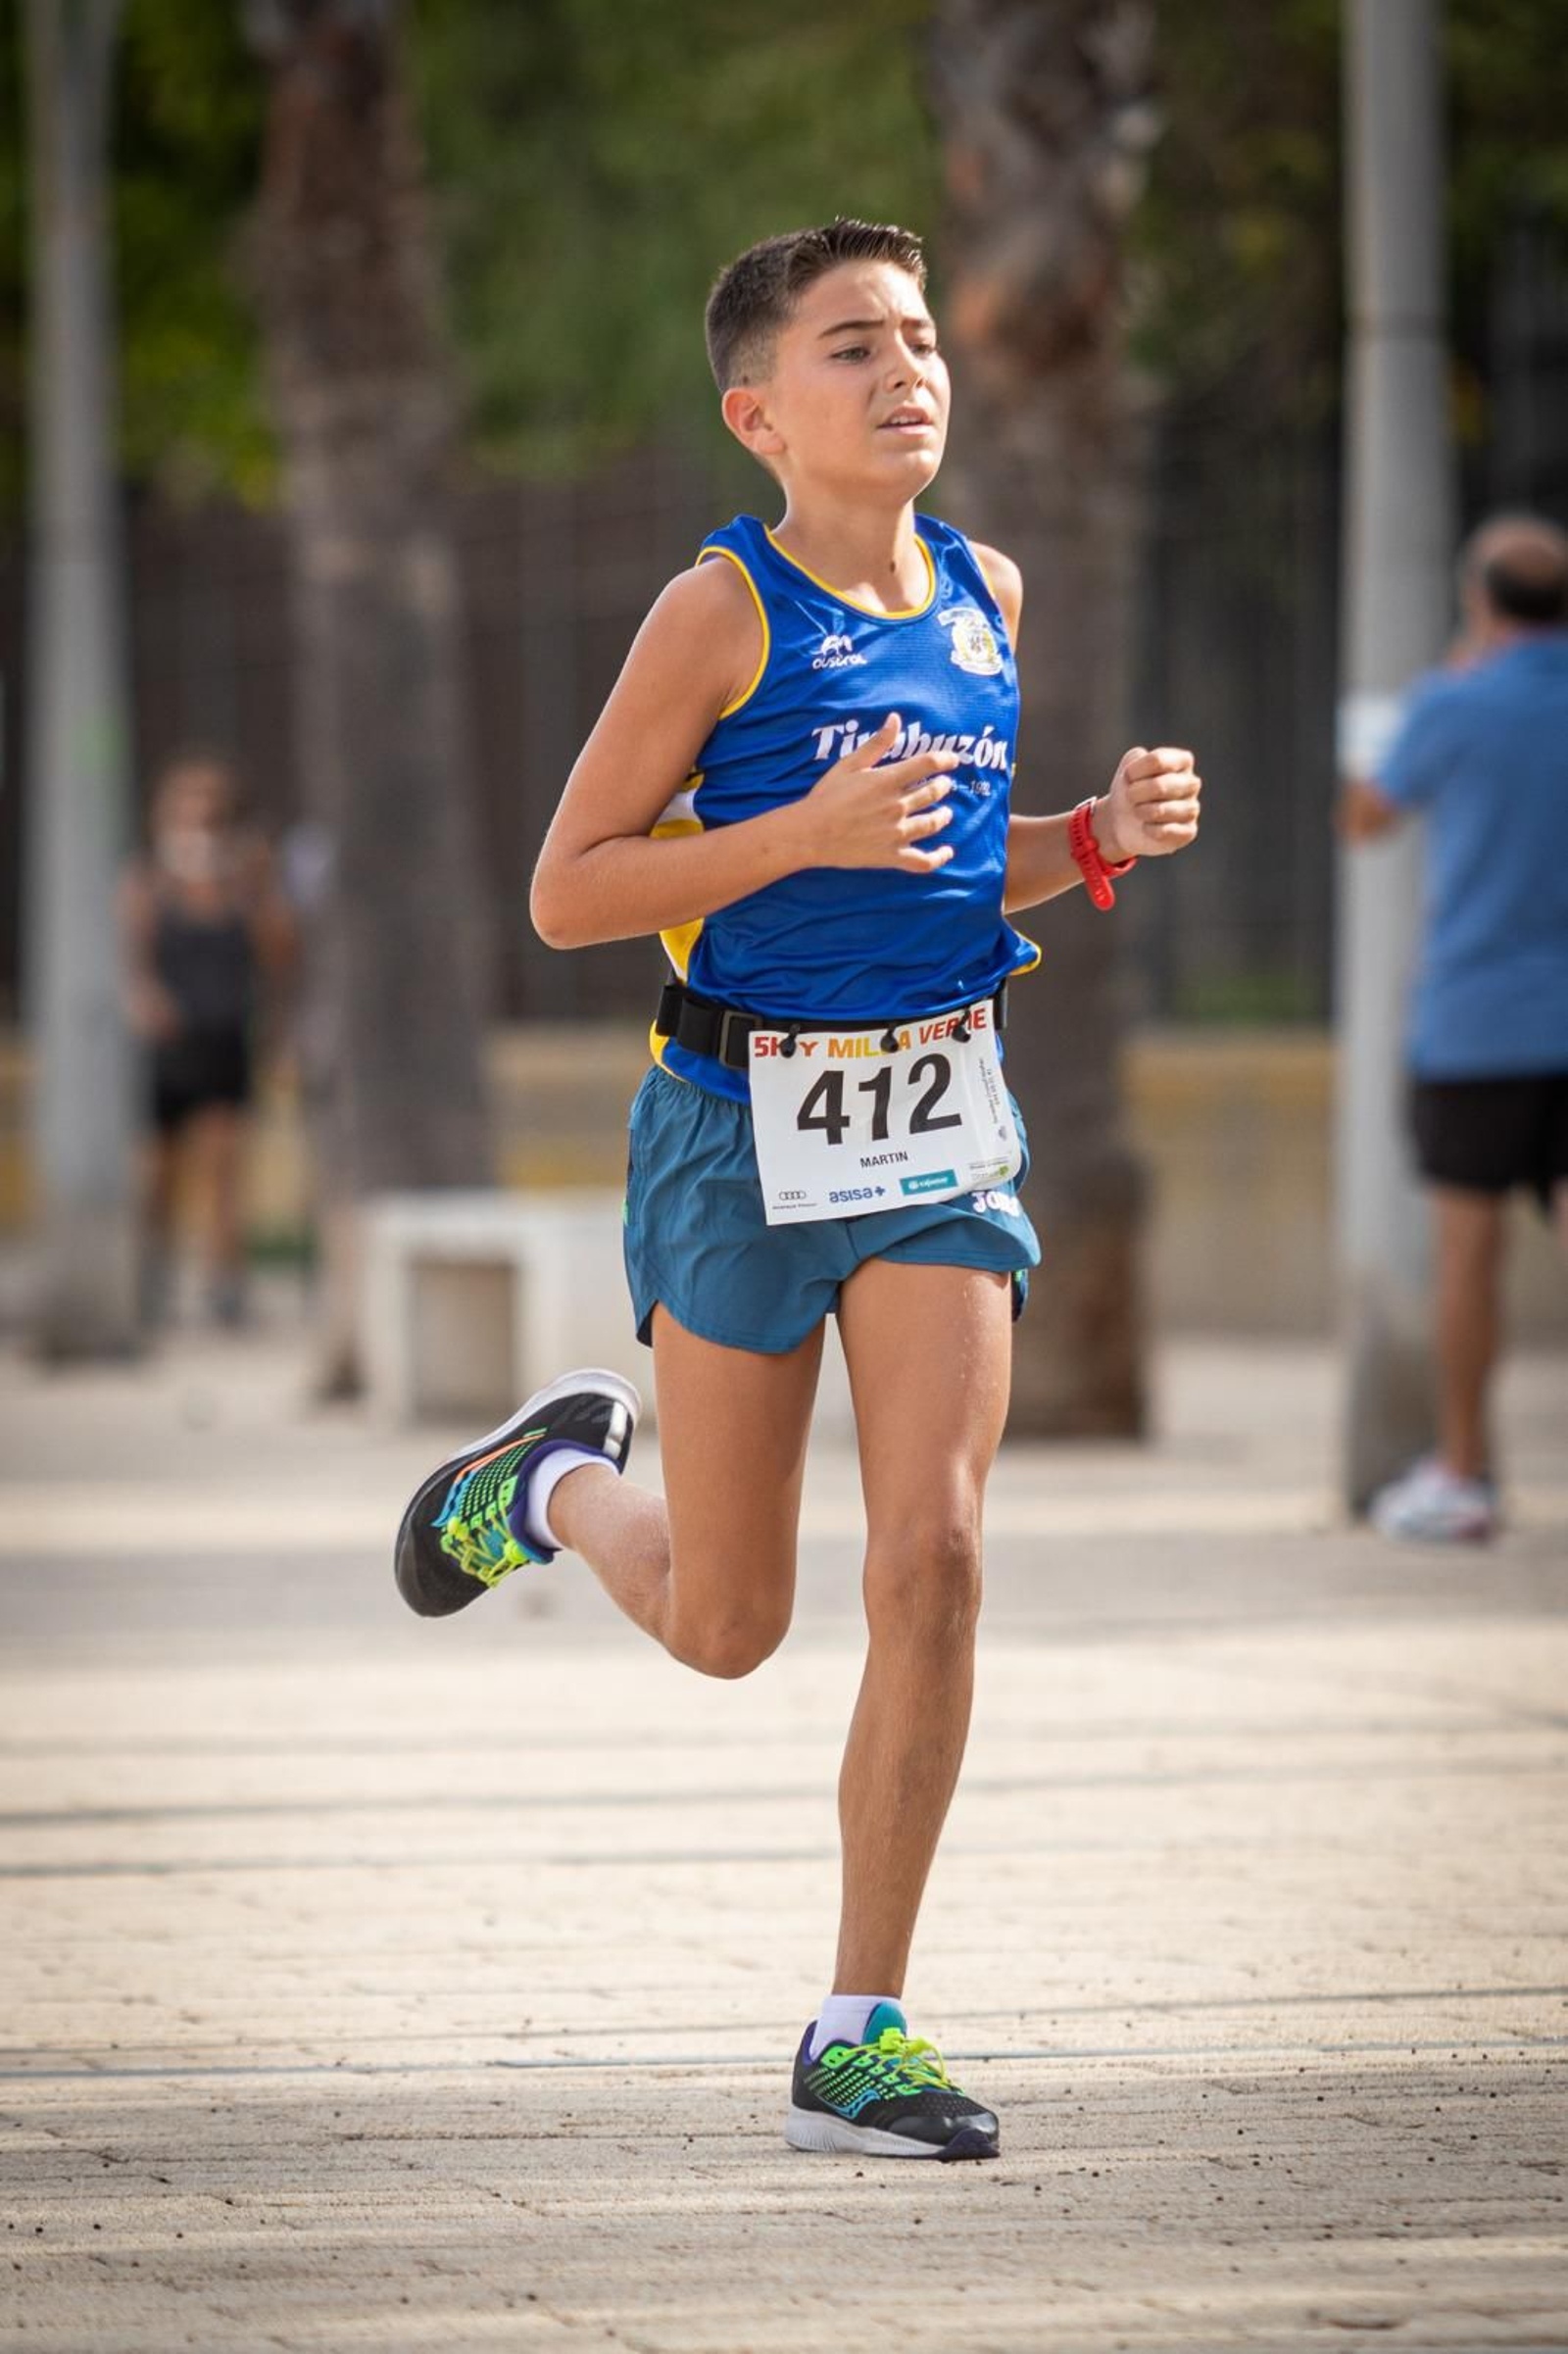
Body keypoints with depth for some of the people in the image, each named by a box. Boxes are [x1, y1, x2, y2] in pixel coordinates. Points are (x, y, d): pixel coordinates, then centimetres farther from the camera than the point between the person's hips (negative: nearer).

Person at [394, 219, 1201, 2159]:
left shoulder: (984, 595, 8)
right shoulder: (726, 608, -10)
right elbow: (567, 895, -9)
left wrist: (1104, 836, 2)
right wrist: (807, 831, -21)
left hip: (941, 1116, 4)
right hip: (748, 1122, -4)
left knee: (932, 1560, -10)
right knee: (725, 1626, 7)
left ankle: (860, 2038, -2)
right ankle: (556, 1482, 42)